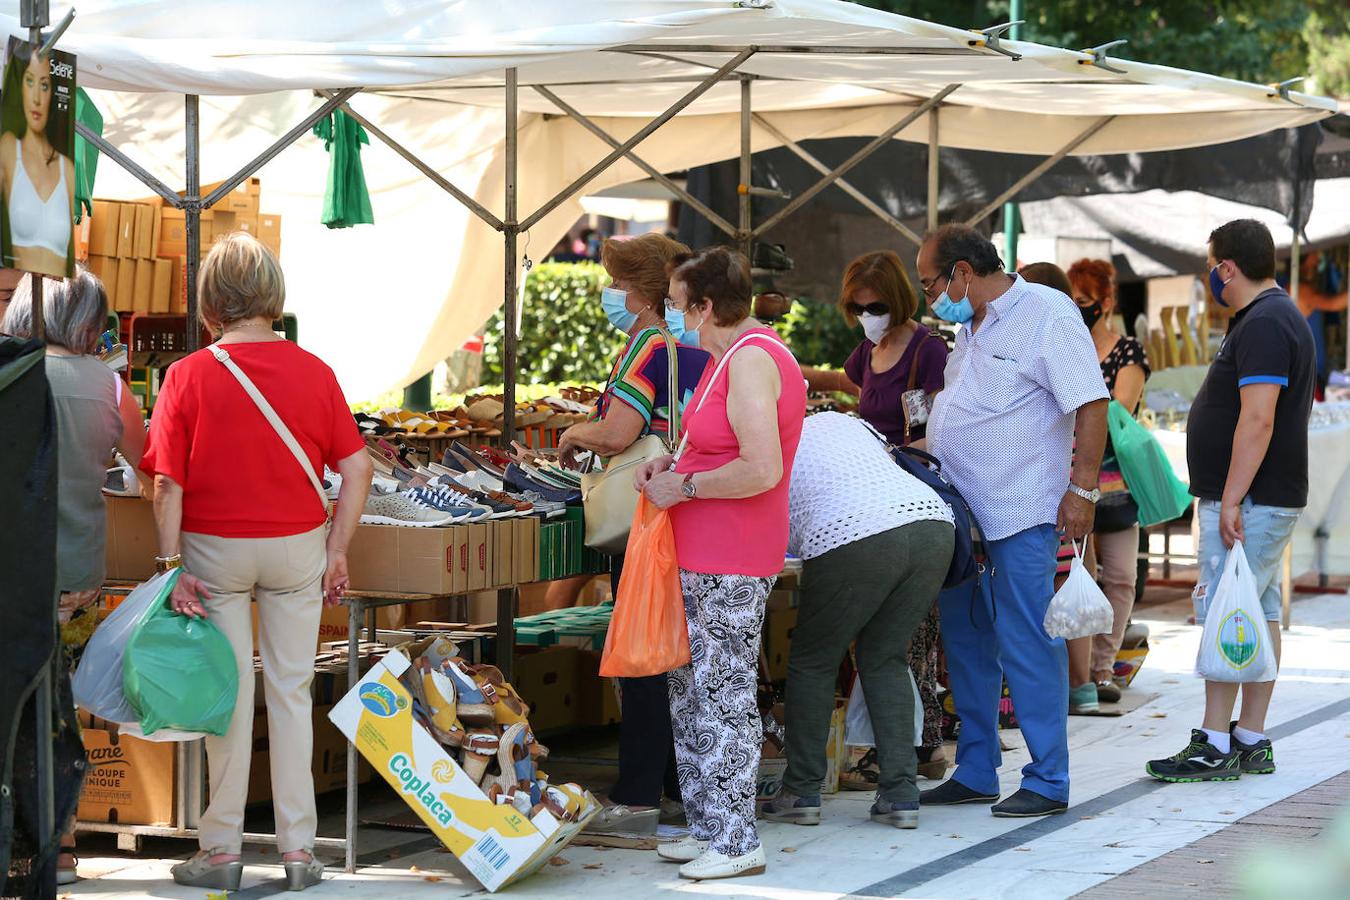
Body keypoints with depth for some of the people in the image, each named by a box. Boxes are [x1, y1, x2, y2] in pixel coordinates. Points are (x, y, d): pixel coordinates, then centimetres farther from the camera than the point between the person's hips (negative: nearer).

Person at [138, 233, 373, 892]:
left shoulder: (188, 376, -10)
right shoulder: (313, 372, -4)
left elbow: (169, 484, -12)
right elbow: (356, 468, -4)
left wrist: (172, 565, -8)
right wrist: (336, 554, 4)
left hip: (216, 549, -2)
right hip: (297, 546, 2)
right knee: (291, 691, 10)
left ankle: (220, 850, 11)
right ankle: (298, 847, 13)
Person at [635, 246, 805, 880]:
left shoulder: (750, 360, -18)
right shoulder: (739, 354, 15)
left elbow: (761, 470, -26)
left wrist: (683, 487, -15)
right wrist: (672, 464, 12)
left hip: (729, 565, -11)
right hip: (704, 559, 11)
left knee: (723, 695, -5)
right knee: (689, 690, 16)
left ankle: (737, 843, 1)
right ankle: (708, 828, 24)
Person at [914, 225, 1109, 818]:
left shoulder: (1048, 315, -11)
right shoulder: (973, 326, 16)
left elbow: (1091, 405, -16)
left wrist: (1082, 489, -19)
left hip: (1021, 516, -9)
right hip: (964, 513, 9)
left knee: (1027, 646, -7)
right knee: (967, 643, 13)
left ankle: (1048, 782, -2)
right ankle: (975, 773, 21)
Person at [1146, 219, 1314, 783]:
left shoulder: (1263, 325, -17)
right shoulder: (1278, 317, 18)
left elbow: (1258, 418, -25)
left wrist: (1231, 500, -26)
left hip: (1247, 502, -11)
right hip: (1267, 499, 11)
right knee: (1259, 616, 10)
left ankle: (1215, 746, -10)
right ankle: (1252, 742, 14)